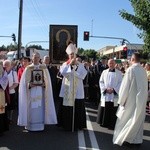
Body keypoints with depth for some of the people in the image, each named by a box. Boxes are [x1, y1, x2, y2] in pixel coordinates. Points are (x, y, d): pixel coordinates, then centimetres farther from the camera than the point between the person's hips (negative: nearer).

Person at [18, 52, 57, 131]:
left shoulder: (44, 68, 6)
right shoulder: (28, 68, 2)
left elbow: (47, 80, 9)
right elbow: (25, 81, 0)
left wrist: (44, 84, -9)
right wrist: (29, 85, -16)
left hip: (41, 91, 2)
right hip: (31, 91, -1)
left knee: (40, 107, 4)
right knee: (31, 108, 0)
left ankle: (40, 125, 14)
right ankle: (30, 125, 10)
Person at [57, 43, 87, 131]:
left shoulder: (80, 65, 6)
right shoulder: (65, 64, 8)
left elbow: (83, 74, -8)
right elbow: (62, 72, -11)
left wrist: (77, 65, -11)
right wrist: (70, 64, -12)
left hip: (77, 90, 0)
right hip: (67, 89, 1)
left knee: (78, 107, 1)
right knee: (67, 107, 2)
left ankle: (77, 125, 12)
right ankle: (66, 125, 13)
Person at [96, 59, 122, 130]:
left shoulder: (119, 73, 3)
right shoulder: (104, 72, 9)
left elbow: (120, 83, -2)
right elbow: (101, 82, 6)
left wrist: (113, 89, -14)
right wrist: (105, 89, -9)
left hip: (114, 95, -2)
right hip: (105, 94, 2)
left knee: (113, 111, 0)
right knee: (104, 110, 6)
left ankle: (112, 125, 8)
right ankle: (104, 123, 19)